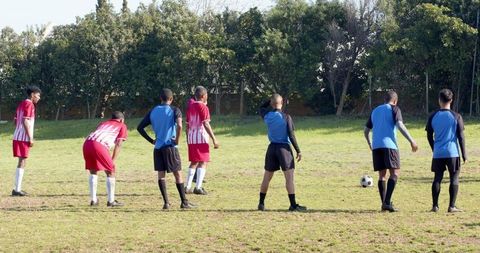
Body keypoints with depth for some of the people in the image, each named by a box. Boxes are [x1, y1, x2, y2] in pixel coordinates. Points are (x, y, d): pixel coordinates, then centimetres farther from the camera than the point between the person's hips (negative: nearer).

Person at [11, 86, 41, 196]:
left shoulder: (21, 104, 17)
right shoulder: (29, 104, -11)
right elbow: (25, 121, -19)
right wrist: (30, 138, -18)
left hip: (18, 137, 9)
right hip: (24, 138, -9)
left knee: (21, 162, 14)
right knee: (22, 163, -7)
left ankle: (17, 188, 16)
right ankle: (17, 189, -7)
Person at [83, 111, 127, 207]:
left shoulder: (103, 123, 37)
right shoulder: (122, 126, 22)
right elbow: (118, 144, 10)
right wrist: (112, 161, 8)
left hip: (87, 143, 5)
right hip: (99, 145, -5)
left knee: (93, 171, 22)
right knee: (110, 172, 10)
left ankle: (93, 200, 23)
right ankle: (111, 201, 11)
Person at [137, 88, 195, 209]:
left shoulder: (152, 112, 9)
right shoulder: (174, 110, -4)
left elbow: (140, 128, 9)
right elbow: (179, 125, -23)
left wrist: (151, 140, 11)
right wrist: (177, 140, -10)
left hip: (157, 148, 4)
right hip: (170, 147, -4)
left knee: (161, 174, 7)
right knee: (178, 174, 3)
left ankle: (166, 202, 2)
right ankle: (184, 202, 6)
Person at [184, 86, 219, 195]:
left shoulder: (190, 107, 12)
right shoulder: (203, 107, -9)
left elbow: (187, 124, 15)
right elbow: (206, 124, -17)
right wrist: (214, 139, -17)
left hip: (191, 138, 7)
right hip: (201, 137, -7)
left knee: (193, 162, 15)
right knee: (203, 162, -3)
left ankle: (188, 187, 12)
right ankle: (198, 187, -11)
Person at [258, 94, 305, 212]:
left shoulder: (267, 116, 0)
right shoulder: (286, 117, -10)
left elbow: (262, 108, 25)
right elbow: (291, 135, -11)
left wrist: (271, 100, 15)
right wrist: (298, 151, -6)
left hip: (272, 147, 4)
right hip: (284, 148, -4)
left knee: (267, 177, 12)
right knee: (289, 176, -3)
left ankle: (261, 203, 19)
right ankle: (293, 205, -5)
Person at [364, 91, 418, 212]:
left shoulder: (375, 111, 21)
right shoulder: (394, 109, 4)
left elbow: (366, 131, 22)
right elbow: (400, 125, -12)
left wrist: (370, 145, 37)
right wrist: (411, 141, -13)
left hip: (376, 147, 6)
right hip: (389, 145, -6)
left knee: (382, 175, 9)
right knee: (395, 173, -3)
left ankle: (384, 204, 6)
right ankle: (387, 202, -16)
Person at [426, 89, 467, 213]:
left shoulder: (433, 116, 3)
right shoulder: (456, 116, -4)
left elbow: (429, 136, 9)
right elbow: (461, 136, -4)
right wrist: (464, 154, 3)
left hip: (438, 153, 3)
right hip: (453, 153, -2)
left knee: (437, 178, 8)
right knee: (454, 179, 5)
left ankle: (435, 206, 7)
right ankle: (452, 206, 2)